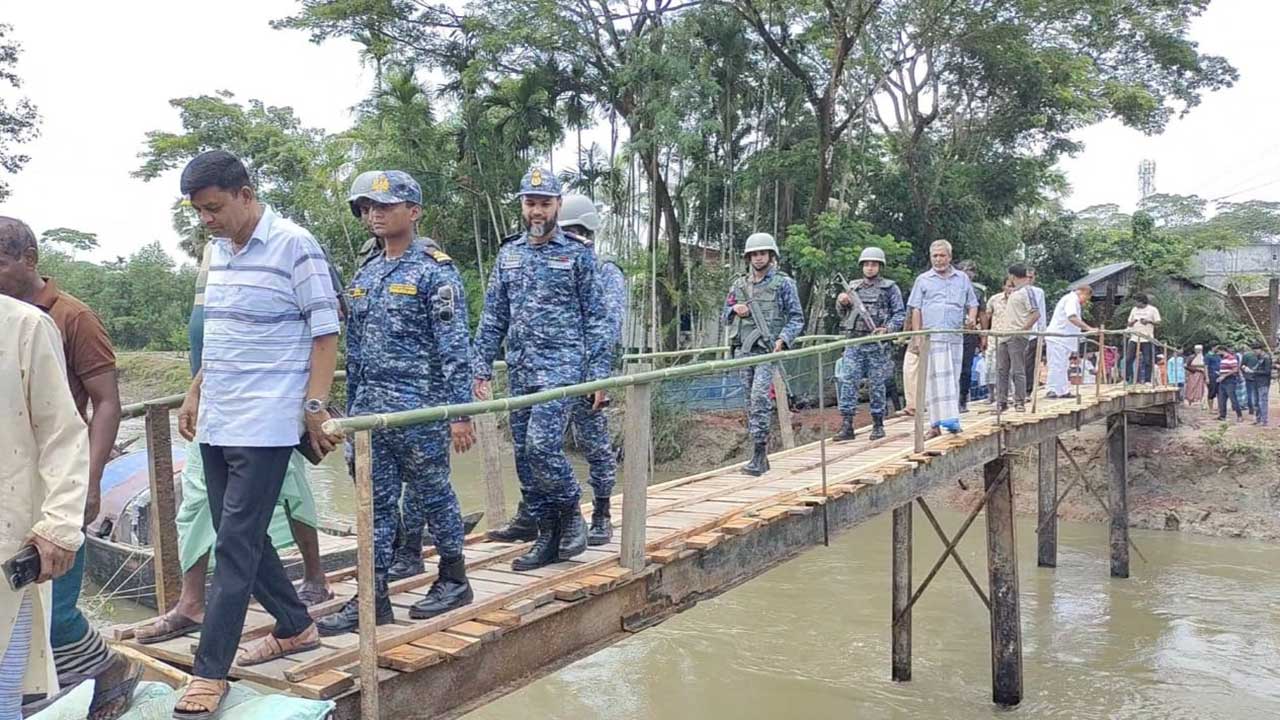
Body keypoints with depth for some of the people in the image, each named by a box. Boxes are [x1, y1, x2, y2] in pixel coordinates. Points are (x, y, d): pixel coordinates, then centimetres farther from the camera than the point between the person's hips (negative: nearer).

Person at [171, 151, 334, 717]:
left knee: (235, 543, -5)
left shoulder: (294, 246, -10)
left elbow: (326, 331, -10)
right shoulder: (217, 249, 12)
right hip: (217, 419, 8)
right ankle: (296, 627, 29)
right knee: (239, 536, 13)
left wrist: (315, 405, -15)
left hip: (265, 422, -8)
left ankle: (210, 671, 4)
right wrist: (196, 393, 19)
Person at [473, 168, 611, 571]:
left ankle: (570, 512, 6)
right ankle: (548, 537, 17)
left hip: (562, 364, -5)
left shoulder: (578, 255, 1)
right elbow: (493, 316, 15)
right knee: (524, 454, 6)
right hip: (519, 370, 5)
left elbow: (594, 319, 0)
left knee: (542, 444, -19)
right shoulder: (509, 254, 13)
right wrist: (482, 367, 8)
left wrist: (599, 374, -6)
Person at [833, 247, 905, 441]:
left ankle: (878, 425, 13)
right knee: (848, 381, -6)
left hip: (877, 343, -3)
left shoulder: (890, 288, 5)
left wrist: (888, 329, -15)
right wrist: (841, 303, -1)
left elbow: (900, 313, 1)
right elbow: (843, 314, 21)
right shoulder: (853, 287, 14)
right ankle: (846, 425, -6)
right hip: (854, 342, 3)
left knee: (876, 384, 3)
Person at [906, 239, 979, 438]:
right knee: (936, 379, -10)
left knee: (953, 379, 6)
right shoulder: (923, 280, 9)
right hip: (931, 337, -3)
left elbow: (972, 304, 20)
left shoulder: (962, 279, 16)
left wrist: (972, 318, -3)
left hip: (955, 338, 3)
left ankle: (951, 420, 13)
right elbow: (916, 310, 6)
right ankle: (937, 423, -13)